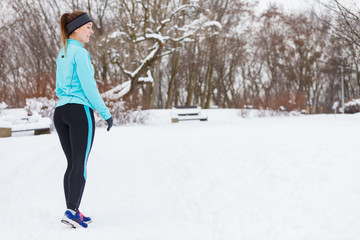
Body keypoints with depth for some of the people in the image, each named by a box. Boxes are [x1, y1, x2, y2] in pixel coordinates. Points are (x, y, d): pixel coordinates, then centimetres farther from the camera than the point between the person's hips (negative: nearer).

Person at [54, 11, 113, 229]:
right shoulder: (80, 52, -9)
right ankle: (72, 211, -16)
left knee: (73, 164, 10)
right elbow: (89, 87, -13)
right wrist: (106, 113, -9)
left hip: (60, 111, 8)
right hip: (80, 110, -8)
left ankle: (73, 212, 10)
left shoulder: (62, 54, 18)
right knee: (81, 164, -8)